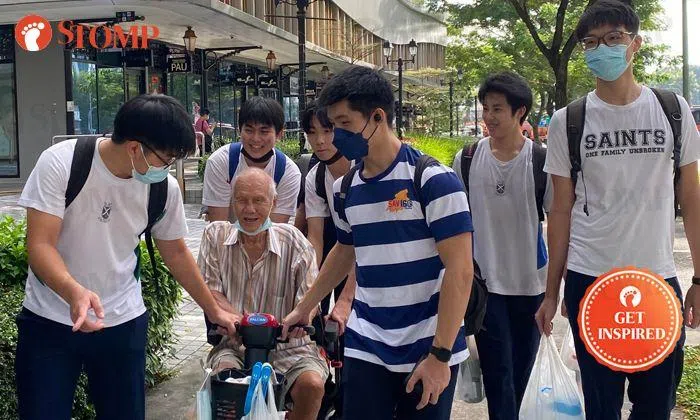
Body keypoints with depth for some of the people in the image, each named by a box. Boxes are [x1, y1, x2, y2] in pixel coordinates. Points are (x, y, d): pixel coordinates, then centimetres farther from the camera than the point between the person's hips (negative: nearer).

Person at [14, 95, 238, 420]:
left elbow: (176, 253, 10)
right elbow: (40, 244, -20)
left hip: (123, 322, 3)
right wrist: (74, 293, -39)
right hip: (49, 319, -2)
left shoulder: (165, 188, -6)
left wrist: (213, 310, 15)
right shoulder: (61, 162, -16)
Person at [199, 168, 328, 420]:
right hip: (232, 344, 0)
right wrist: (240, 320, -21)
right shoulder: (215, 235, 4)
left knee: (312, 383, -26)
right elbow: (210, 292, -1)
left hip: (286, 345, 0)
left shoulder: (293, 241, -1)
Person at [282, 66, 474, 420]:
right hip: (366, 347, 5)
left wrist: (440, 354, -17)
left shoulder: (433, 179, -13)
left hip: (429, 350, -4)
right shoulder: (344, 189, 5)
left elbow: (460, 271, -15)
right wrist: (304, 307, 27)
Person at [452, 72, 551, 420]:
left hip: (530, 282, 0)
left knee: (522, 369, 13)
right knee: (498, 373, -1)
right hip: (484, 282, 0)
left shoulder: (541, 161, -6)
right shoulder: (466, 159, 0)